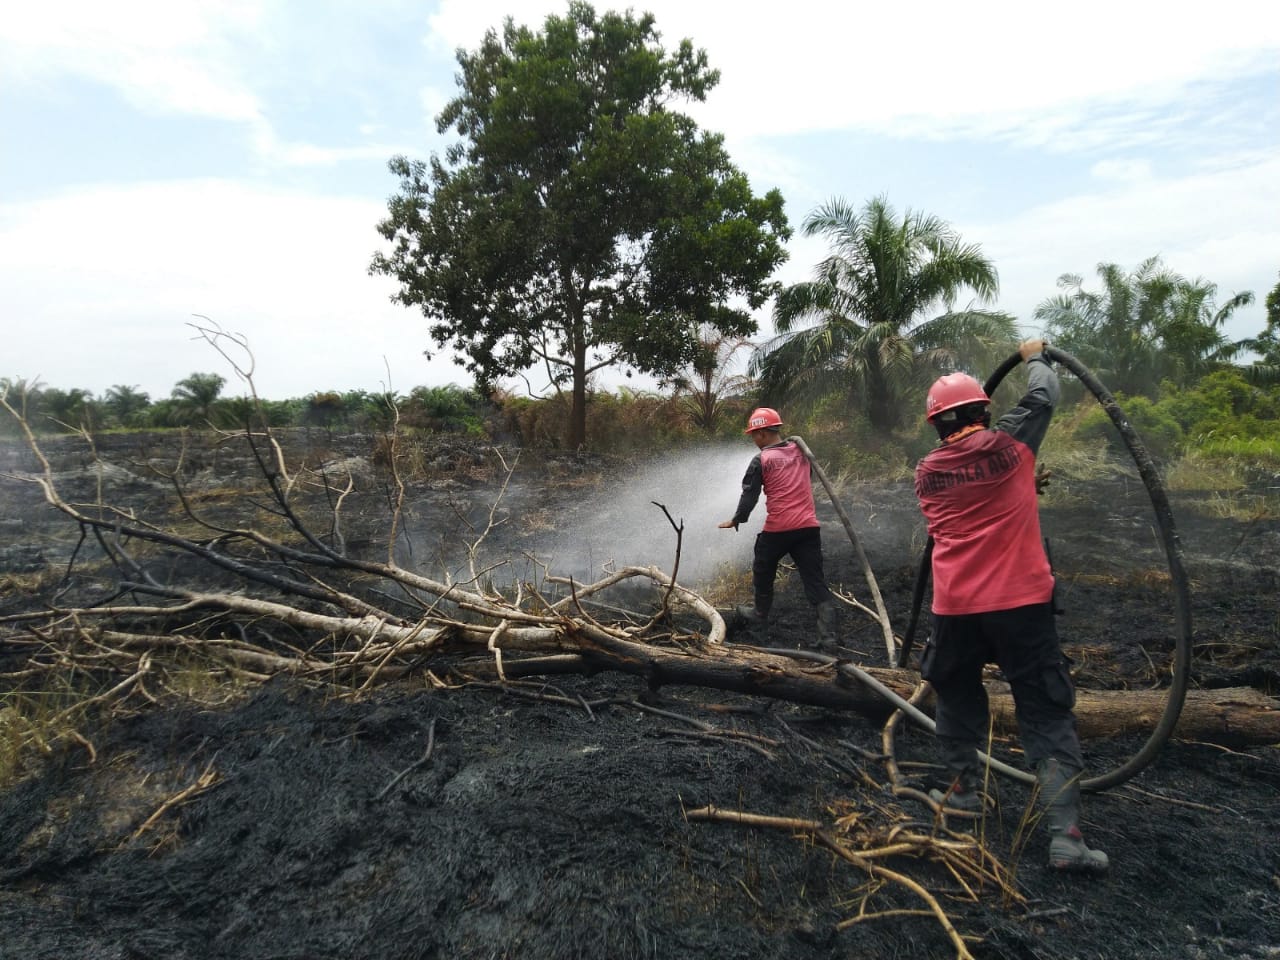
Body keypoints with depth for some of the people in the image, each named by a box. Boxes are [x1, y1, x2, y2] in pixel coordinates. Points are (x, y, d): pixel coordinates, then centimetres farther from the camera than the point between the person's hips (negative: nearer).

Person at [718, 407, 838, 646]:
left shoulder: (762, 460, -6)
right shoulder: (801, 451, 10)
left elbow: (749, 494, -5)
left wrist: (737, 520, 7)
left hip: (777, 529, -4)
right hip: (808, 526, 4)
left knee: (763, 574, 21)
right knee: (815, 581, 3)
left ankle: (759, 617, 37)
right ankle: (828, 634, -3)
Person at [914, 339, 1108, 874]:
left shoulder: (927, 473, 5)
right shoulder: (1008, 446, -4)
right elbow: (1045, 394, 10)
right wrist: (1033, 357, 30)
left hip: (954, 608, 3)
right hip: (1020, 603, -2)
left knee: (957, 699, 22)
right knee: (1048, 715, 4)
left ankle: (962, 790, 33)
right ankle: (1065, 835, 1)